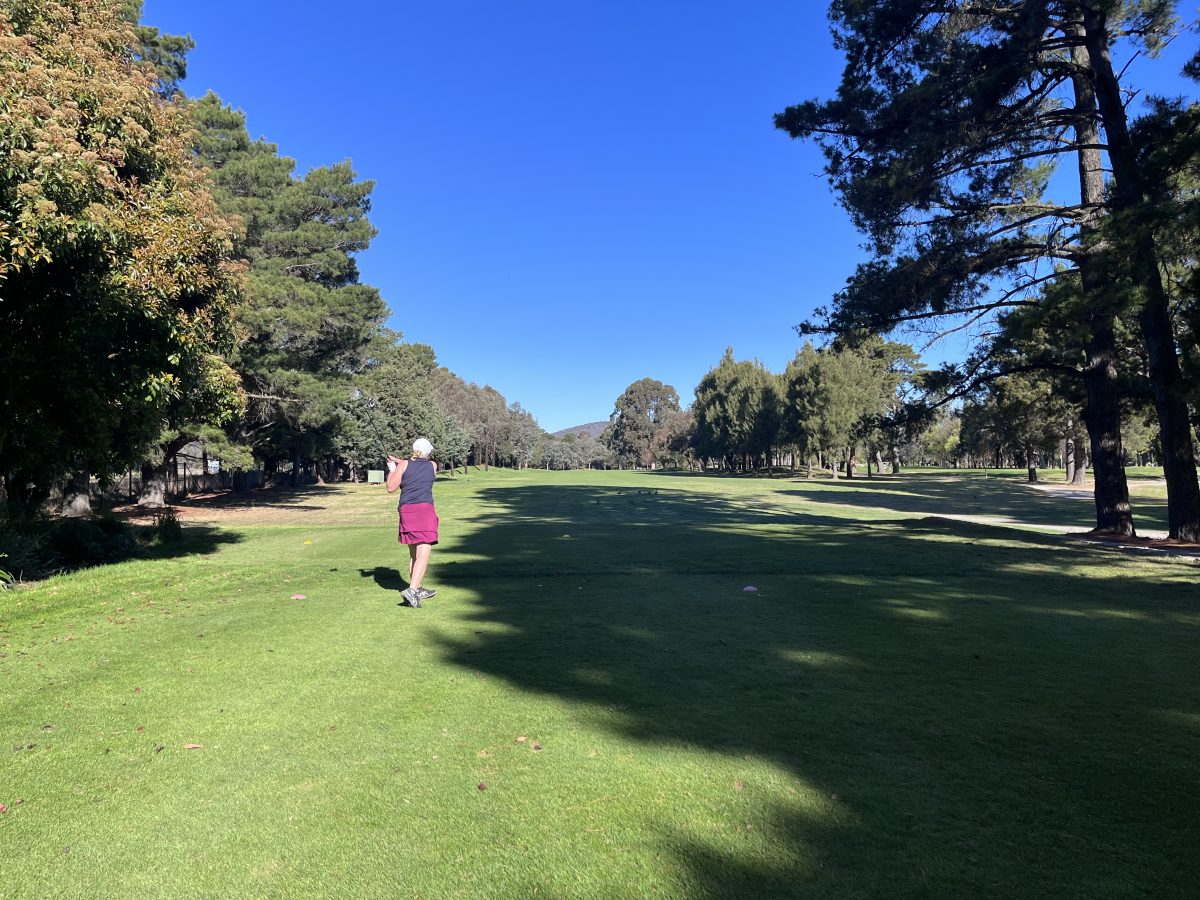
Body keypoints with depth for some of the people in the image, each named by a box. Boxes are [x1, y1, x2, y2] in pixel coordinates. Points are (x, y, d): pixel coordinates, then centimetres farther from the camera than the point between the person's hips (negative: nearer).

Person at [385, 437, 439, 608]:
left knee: (413, 554, 16)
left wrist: (392, 469, 19)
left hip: (406, 510, 3)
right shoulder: (433, 466, 10)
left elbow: (391, 488, 7)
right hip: (425, 510, -3)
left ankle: (417, 589, 25)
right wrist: (398, 461, 31)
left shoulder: (403, 465, 6)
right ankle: (412, 590, -25)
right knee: (423, 554, -9)